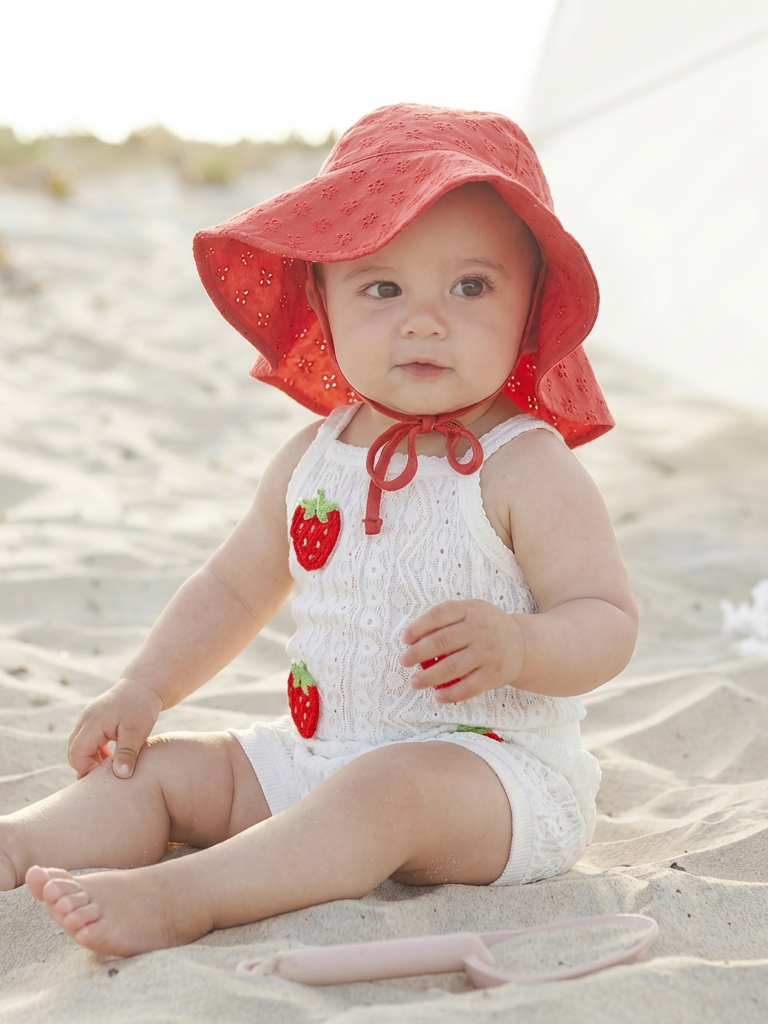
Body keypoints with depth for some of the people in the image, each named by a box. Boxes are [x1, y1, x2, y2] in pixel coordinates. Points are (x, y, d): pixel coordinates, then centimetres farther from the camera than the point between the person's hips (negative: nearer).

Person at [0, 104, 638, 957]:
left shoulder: (527, 470, -12)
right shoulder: (314, 456, 7)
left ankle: (185, 899, -43)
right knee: (160, 768, 0)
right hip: (316, 754, 7)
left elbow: (608, 625, -14)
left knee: (387, 790, -36)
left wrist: (516, 647, -34)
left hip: (495, 772, -6)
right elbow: (234, 586, 17)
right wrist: (144, 687, 9)